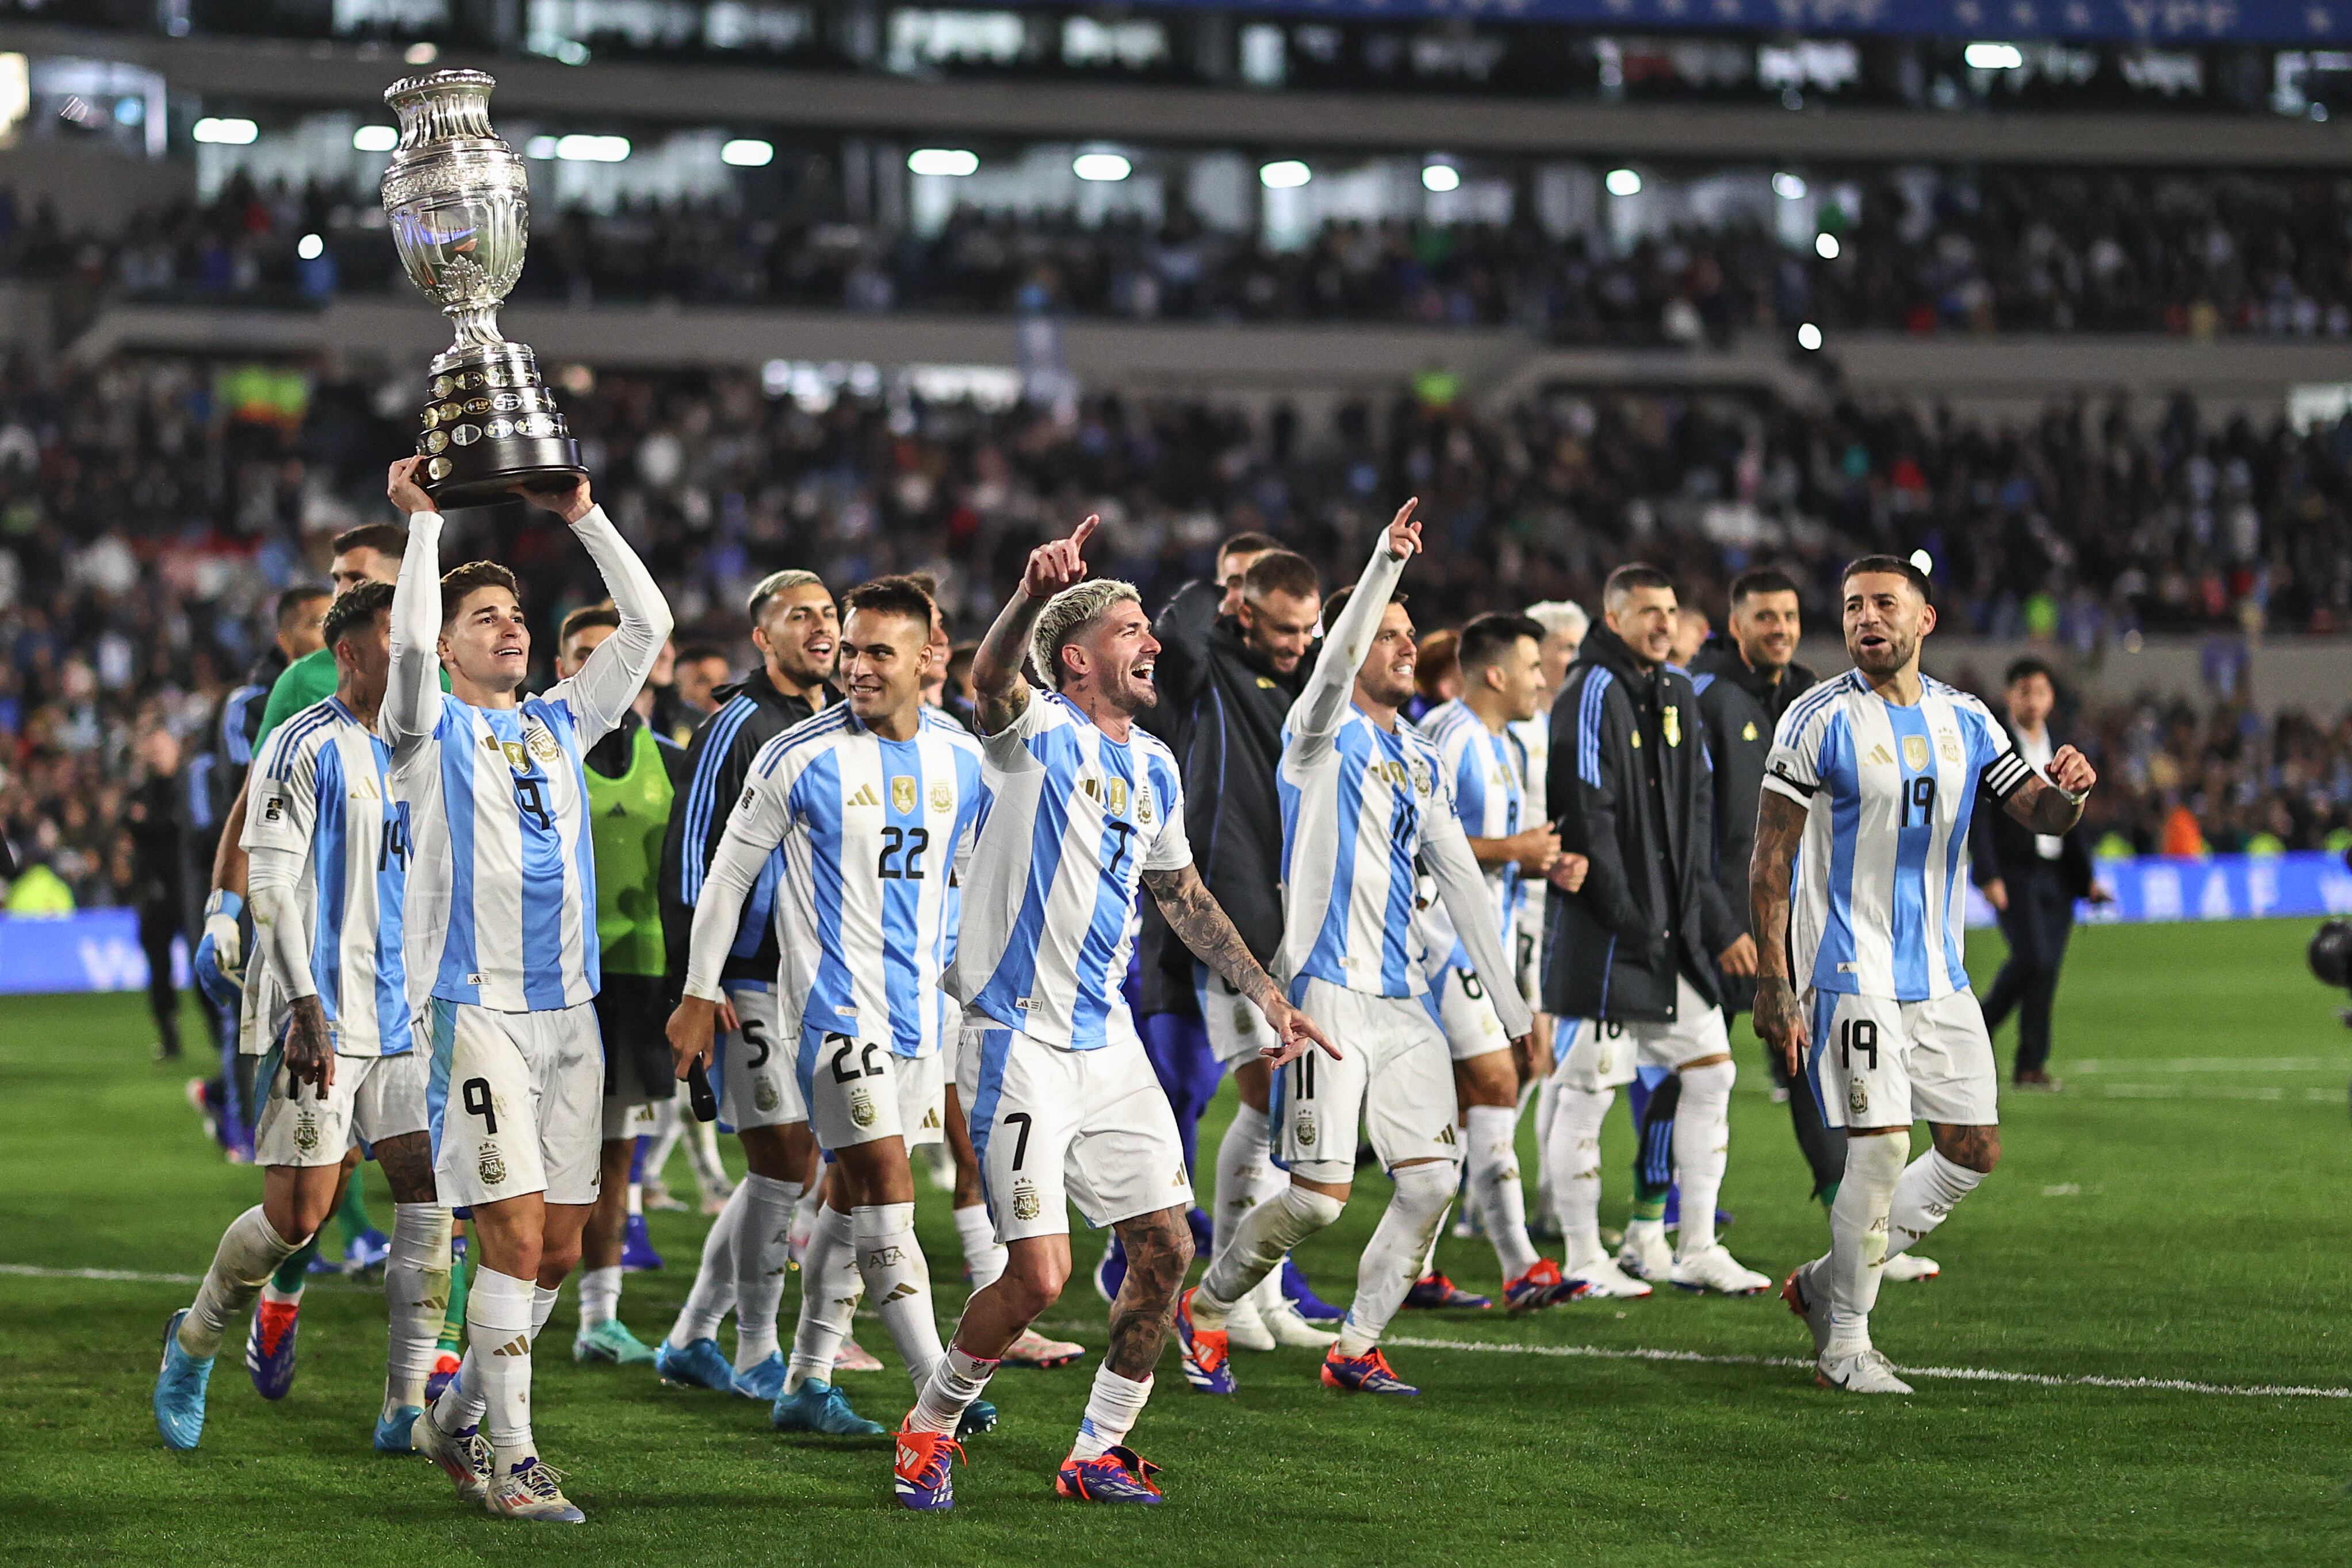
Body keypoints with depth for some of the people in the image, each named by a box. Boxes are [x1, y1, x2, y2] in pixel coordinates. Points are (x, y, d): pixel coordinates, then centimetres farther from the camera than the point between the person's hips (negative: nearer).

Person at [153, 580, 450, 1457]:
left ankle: (405, 1408, -1)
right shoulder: (306, 747, -8)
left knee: (430, 1189, -4)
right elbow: (269, 885, -13)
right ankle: (195, 1340, 19)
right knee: (299, 1214, -7)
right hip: (322, 1018, -7)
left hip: (401, 1015, 7)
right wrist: (306, 1006, -20)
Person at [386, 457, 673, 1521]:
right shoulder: (432, 733, 1)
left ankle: (458, 1416, 23)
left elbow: (648, 624, 10)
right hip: (477, 1006, -6)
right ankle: (510, 1459, -7)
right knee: (516, 1230, -12)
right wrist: (424, 522, -14)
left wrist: (584, 517, 6)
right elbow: (408, 642, -19)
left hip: (568, 1008, 6)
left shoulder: (559, 723, 15)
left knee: (558, 1248, 6)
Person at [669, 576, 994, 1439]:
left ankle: (806, 1384, 21)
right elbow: (729, 873, 0)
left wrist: (947, 969, 21)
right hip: (834, 1004, -5)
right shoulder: (800, 757, -10)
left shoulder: (964, 759, 4)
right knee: (886, 1193, -13)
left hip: (918, 1008, 6)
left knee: (852, 1195, 12)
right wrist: (700, 993, 2)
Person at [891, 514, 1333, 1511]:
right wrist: (1033, 593, -52)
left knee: (1165, 1249, 5)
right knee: (1039, 1277, -10)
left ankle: (1099, 1450, 19)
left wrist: (1268, 998, 23)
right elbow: (988, 678, -33)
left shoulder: (1154, 766, 12)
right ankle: (929, 1428, 13)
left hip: (1108, 1044, 7)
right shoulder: (1039, 734, -9)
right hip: (1020, 1043, -7)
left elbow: (1183, 896, 25)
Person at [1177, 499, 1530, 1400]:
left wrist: (1512, 1005, 14)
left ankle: (1356, 1349, 9)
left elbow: (1461, 881, 18)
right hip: (1330, 992, -7)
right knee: (1319, 1192, -10)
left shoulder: (1423, 763, 18)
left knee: (1434, 1175, -3)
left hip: (1403, 1002, 7)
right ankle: (1207, 1311, 12)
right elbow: (1335, 666, -23)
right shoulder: (1323, 736, -1)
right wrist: (1387, 561, -35)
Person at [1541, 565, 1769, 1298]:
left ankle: (1695, 1251, 14)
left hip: (1675, 931, 9)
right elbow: (1587, 817, -16)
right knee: (1589, 1088, -3)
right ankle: (1583, 1260, 4)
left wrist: (1714, 923, 11)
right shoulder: (1592, 694, -11)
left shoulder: (1677, 696, 15)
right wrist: (1629, 924, -17)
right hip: (1604, 933, -9)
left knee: (1709, 1072, 8)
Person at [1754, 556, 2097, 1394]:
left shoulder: (1964, 721, 8)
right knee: (1880, 1149, -12)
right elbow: (1769, 862, -9)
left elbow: (2043, 815, 11)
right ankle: (1844, 1344, 2)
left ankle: (1827, 1283, 21)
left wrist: (2067, 791, -14)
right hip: (1852, 972, -6)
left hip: (1940, 977, 6)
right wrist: (1773, 984, -15)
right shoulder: (1820, 720, -8)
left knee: (1974, 1151, 7)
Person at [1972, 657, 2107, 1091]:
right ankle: (1978, 1030, 0)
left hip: (2055, 876, 6)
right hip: (2013, 874, -6)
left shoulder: (2061, 752, 16)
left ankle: (2030, 1065, 5)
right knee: (2033, 958, -19)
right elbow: (1976, 818, -8)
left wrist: (2086, 879, 15)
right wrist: (1988, 876, -17)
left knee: (2048, 967, 0)